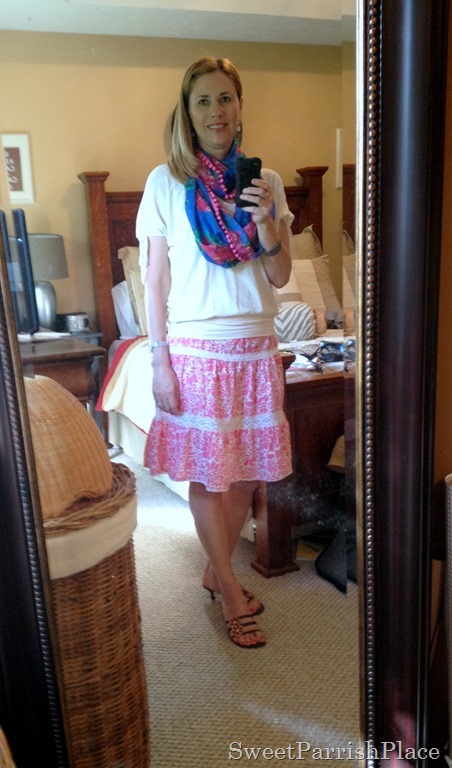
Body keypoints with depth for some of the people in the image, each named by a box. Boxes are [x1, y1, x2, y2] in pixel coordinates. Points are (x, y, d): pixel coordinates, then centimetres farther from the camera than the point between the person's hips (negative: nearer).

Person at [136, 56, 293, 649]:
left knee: (247, 471, 10)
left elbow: (280, 277, 5)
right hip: (195, 348, -3)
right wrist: (159, 363, -8)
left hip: (255, 347, 4)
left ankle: (216, 571, 33)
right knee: (206, 475, 3)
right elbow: (155, 282, -3)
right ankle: (233, 594, 23)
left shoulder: (265, 181, 7)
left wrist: (265, 221, -12)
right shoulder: (166, 183, -1)